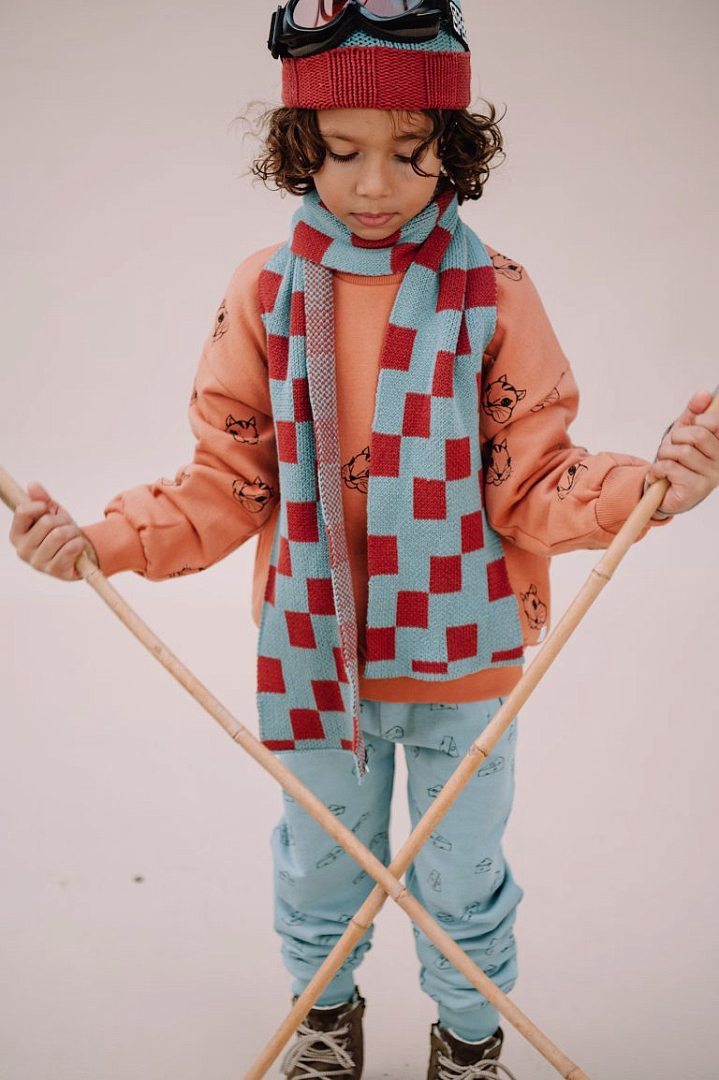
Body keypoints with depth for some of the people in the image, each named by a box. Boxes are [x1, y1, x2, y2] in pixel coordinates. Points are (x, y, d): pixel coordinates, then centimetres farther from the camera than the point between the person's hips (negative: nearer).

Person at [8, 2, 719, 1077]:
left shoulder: (492, 291, -9)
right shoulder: (266, 292, -5)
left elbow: (531, 486, -9)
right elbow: (229, 485, -3)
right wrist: (105, 542, -17)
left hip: (461, 656, -1)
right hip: (316, 654, 2)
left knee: (461, 879, 16)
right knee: (321, 864, 21)